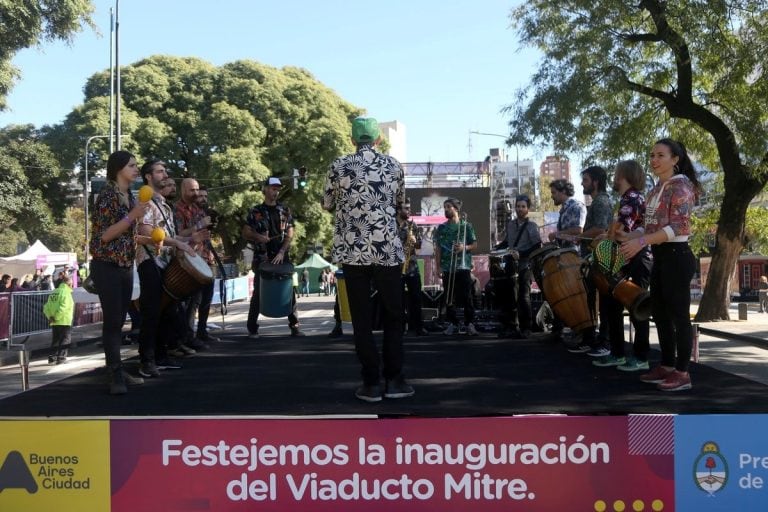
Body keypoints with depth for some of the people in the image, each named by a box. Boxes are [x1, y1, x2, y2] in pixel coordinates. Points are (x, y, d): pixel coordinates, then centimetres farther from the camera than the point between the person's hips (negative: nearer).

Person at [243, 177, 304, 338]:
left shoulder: (285, 211, 8)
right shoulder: (255, 211, 4)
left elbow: (290, 234, 2)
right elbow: (245, 233, 6)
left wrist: (282, 252, -11)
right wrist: (257, 236, -15)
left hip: (282, 257, 2)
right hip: (262, 258, -2)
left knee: (289, 291, 0)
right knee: (258, 292, -1)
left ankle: (294, 326, 7)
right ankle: (252, 328, 6)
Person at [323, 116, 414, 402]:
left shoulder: (339, 166, 2)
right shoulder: (393, 165, 5)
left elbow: (327, 205, 14)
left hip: (352, 251, 0)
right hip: (387, 249, 0)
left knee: (362, 319, 5)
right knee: (393, 315, 11)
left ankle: (371, 383, 7)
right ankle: (393, 380, 10)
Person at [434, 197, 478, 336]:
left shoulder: (466, 225, 4)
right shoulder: (441, 228, 10)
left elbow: (475, 244, 6)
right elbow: (438, 249, 9)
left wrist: (464, 248, -14)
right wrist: (438, 267, 2)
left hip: (463, 267, -2)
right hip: (447, 268, 3)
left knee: (467, 297, -3)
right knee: (449, 297, 4)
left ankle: (469, 324, 3)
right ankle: (453, 324, 12)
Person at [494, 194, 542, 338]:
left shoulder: (532, 226, -6)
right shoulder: (510, 224, 11)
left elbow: (537, 247, -13)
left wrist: (521, 254, -21)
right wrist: (497, 249, 11)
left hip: (525, 266, -5)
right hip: (511, 264, 5)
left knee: (523, 297, -5)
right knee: (510, 297, 6)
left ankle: (525, 329, 3)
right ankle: (512, 327, 14)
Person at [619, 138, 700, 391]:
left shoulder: (681, 186, -12)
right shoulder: (658, 188, 15)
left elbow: (677, 227, -21)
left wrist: (642, 241, -29)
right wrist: (630, 236, 9)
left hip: (677, 256, -9)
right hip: (660, 257, 10)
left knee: (679, 315, -3)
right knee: (659, 313, 13)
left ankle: (682, 373, 4)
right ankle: (667, 366, 23)